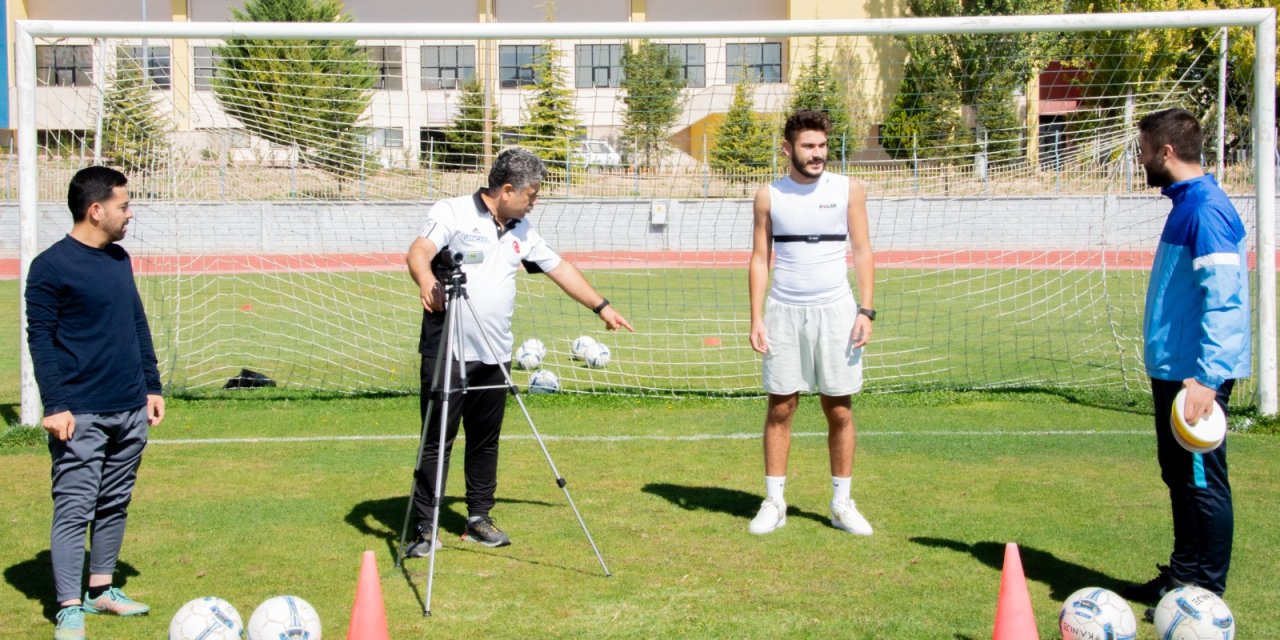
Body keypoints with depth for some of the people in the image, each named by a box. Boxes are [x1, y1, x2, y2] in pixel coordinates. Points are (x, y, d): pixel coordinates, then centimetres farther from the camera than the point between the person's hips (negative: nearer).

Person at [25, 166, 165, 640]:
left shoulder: (119, 259, 12)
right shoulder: (50, 266, -9)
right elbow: (40, 338, -10)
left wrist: (152, 386, 16)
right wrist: (54, 405, -15)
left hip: (131, 410, 7)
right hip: (81, 417, -7)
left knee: (115, 504, 13)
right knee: (73, 510, -4)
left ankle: (101, 590, 25)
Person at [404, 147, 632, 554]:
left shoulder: (521, 231, 15)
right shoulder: (452, 213, -5)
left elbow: (560, 268, 23)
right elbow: (419, 252, -20)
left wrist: (601, 306, 25)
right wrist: (427, 282, -42)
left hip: (495, 356, 6)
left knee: (485, 441, 11)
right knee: (437, 440, -2)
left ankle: (479, 518, 23)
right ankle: (425, 529, 3)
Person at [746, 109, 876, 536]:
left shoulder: (848, 191, 3)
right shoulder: (769, 197, 4)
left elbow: (862, 252, 4)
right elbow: (759, 258, 6)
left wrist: (866, 310, -5)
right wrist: (756, 318, -2)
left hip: (835, 311, 0)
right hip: (784, 312, 0)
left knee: (840, 410, 2)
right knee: (780, 408, 2)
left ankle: (842, 504, 13)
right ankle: (774, 503, 10)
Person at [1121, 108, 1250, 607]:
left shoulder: (1206, 209, -17)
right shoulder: (1186, 203, 13)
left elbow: (1224, 300, -23)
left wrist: (1205, 377, -27)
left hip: (1196, 374, -10)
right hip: (1174, 369, 10)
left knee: (1202, 481, -2)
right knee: (1179, 476, 17)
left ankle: (1206, 593, 7)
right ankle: (1184, 574, 28)